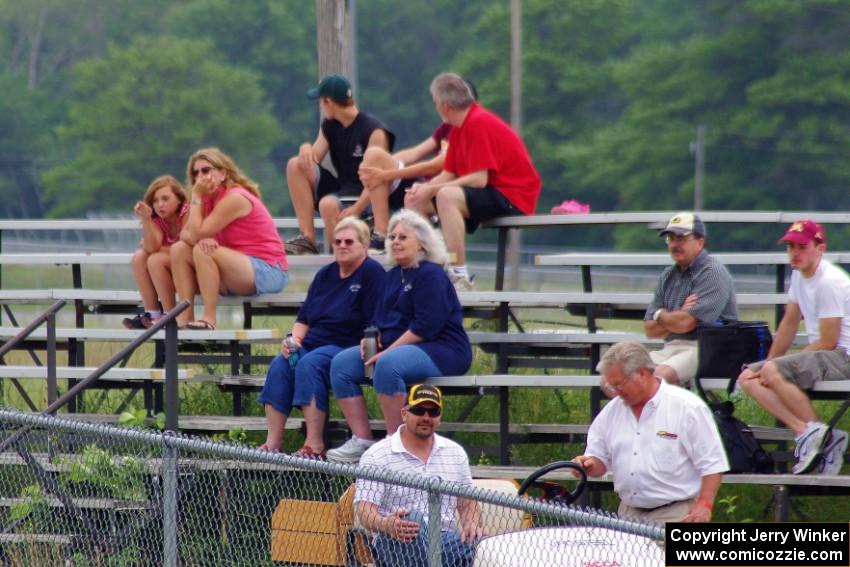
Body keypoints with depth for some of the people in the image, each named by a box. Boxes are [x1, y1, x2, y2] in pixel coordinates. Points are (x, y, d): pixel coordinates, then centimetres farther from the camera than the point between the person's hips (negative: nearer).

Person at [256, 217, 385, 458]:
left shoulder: (372, 273, -3)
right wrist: (295, 338, 3)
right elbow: (304, 318, 22)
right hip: (313, 344, 7)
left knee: (309, 364, -34)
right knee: (279, 365, -21)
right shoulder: (325, 274, 20)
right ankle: (273, 442, -25)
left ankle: (315, 445, -35)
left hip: (349, 346, -7)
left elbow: (375, 325, -11)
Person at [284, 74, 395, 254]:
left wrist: (356, 209, -32)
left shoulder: (373, 130, -14)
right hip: (340, 188, 8)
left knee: (328, 204, -37)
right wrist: (305, 149, -21)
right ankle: (307, 238, -15)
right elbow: (314, 158, 3)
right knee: (295, 165, -9)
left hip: (363, 197, -8)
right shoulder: (329, 126, 11)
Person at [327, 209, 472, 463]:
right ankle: (362, 440, -11)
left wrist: (388, 350, -20)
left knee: (388, 365, -38)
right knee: (341, 363, -4)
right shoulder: (393, 276, 17)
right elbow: (382, 319, 21)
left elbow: (426, 326, -20)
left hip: (442, 350, -10)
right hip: (395, 346, 10)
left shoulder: (431, 275, -11)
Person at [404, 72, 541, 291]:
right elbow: (448, 174, 10)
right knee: (415, 201, 9)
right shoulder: (458, 128, 10)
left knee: (447, 196, -34)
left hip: (514, 198, -10)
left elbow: (479, 179, -25)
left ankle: (460, 278, -34)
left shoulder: (479, 123, -19)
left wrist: (433, 189, -21)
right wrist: (424, 188, -10)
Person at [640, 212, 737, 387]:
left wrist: (660, 315, 3)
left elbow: (687, 323, -17)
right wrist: (677, 316, -6)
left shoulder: (713, 273, -6)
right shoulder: (668, 276, 20)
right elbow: (650, 330, 14)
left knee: (661, 374, -34)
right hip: (670, 348, 8)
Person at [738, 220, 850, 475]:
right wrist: (769, 362, 10)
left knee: (774, 371, -31)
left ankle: (816, 431, -17)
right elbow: (790, 323, 20)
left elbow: (828, 342, -18)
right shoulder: (799, 274, 11)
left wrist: (771, 366, -15)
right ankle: (805, 432, -20)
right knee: (748, 377, -6)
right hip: (822, 356, 10)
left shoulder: (829, 282, -17)